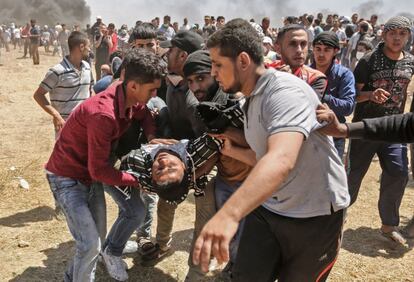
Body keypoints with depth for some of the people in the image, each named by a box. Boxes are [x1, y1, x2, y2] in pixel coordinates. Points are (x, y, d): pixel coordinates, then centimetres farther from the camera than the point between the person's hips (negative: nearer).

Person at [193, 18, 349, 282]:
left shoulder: (286, 90, -24)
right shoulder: (251, 99, 8)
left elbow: (282, 160, -43)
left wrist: (229, 214, -55)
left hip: (315, 216, -7)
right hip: (266, 209, 7)